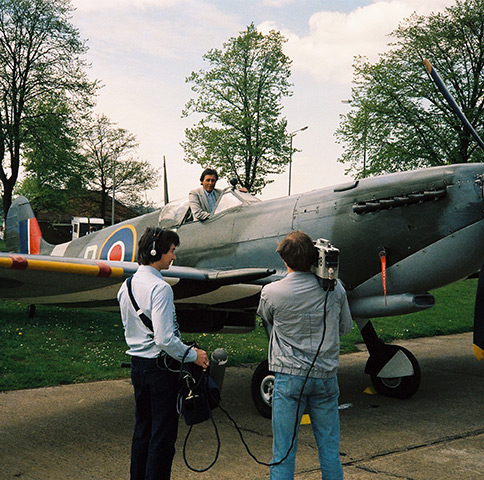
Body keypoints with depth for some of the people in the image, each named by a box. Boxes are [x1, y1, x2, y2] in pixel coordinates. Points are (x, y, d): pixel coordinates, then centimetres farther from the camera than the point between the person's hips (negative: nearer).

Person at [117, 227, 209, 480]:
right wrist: (192, 355, -13)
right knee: (163, 433, 2)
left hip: (136, 363, 9)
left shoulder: (126, 286, 7)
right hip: (160, 366, -9)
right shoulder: (159, 288, -20)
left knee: (142, 428, 19)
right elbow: (164, 338, -26)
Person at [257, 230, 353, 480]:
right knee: (329, 448, 14)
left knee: (283, 450, 7)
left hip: (289, 376, -2)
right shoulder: (335, 289, -5)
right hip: (326, 375, 2)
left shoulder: (271, 292, -11)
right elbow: (345, 327, 9)